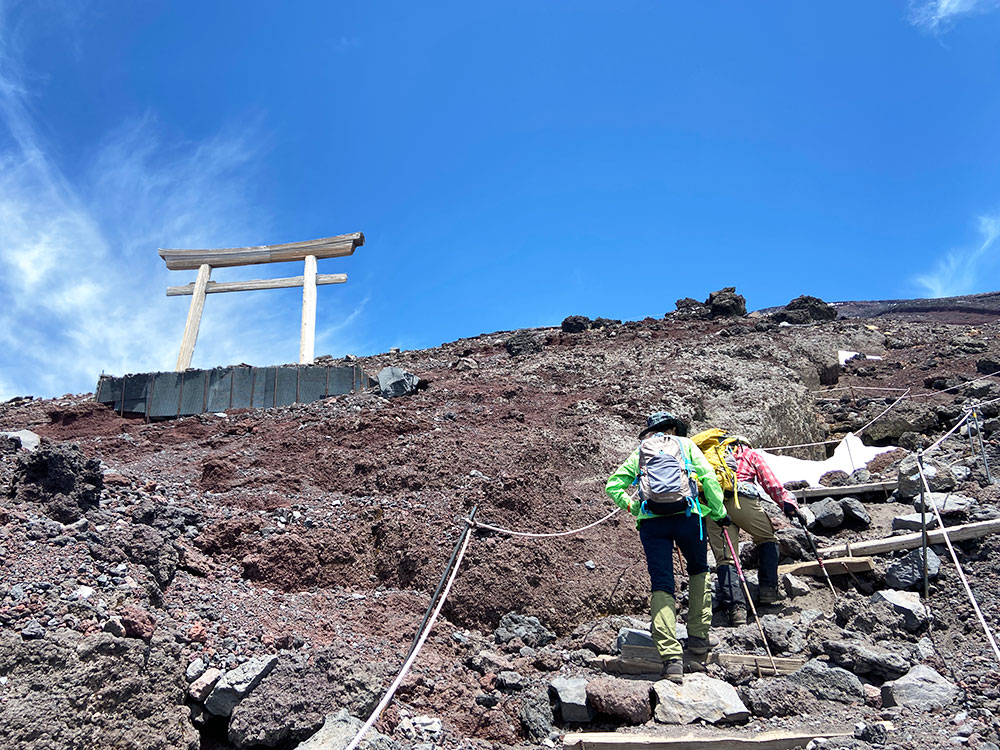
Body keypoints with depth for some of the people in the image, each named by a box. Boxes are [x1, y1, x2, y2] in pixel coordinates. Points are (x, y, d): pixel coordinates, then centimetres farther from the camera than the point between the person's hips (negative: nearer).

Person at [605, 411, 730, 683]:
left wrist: (632, 507, 25)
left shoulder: (640, 451, 24)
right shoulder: (685, 444, 18)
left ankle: (671, 658, -11)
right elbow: (709, 477, 5)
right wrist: (719, 513, 10)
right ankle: (698, 638, 19)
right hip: (687, 515, -1)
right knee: (699, 571, 23)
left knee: (661, 586, 1)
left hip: (651, 521, 1)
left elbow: (613, 485, 18)